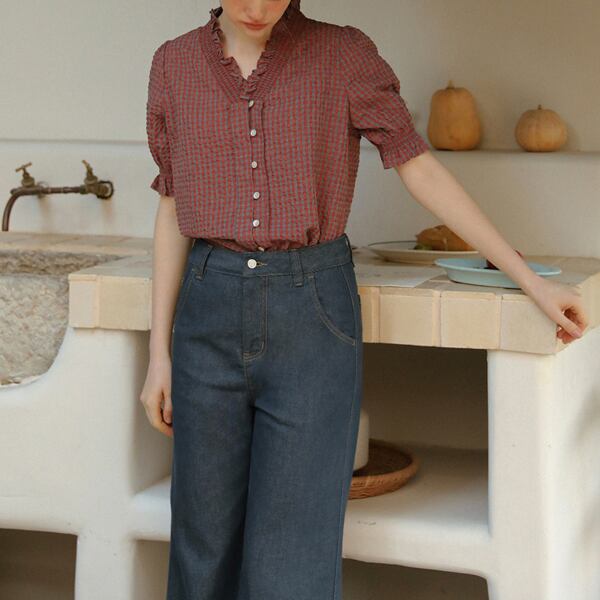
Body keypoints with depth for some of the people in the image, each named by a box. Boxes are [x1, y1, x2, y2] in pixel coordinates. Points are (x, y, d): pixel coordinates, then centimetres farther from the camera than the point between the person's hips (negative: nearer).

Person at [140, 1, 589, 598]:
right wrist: (159, 354, 7)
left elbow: (421, 171, 0)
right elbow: (173, 213, 9)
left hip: (313, 312, -2)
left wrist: (530, 280, -3)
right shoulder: (175, 64, 6)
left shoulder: (344, 55, -1)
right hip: (211, 311, 3)